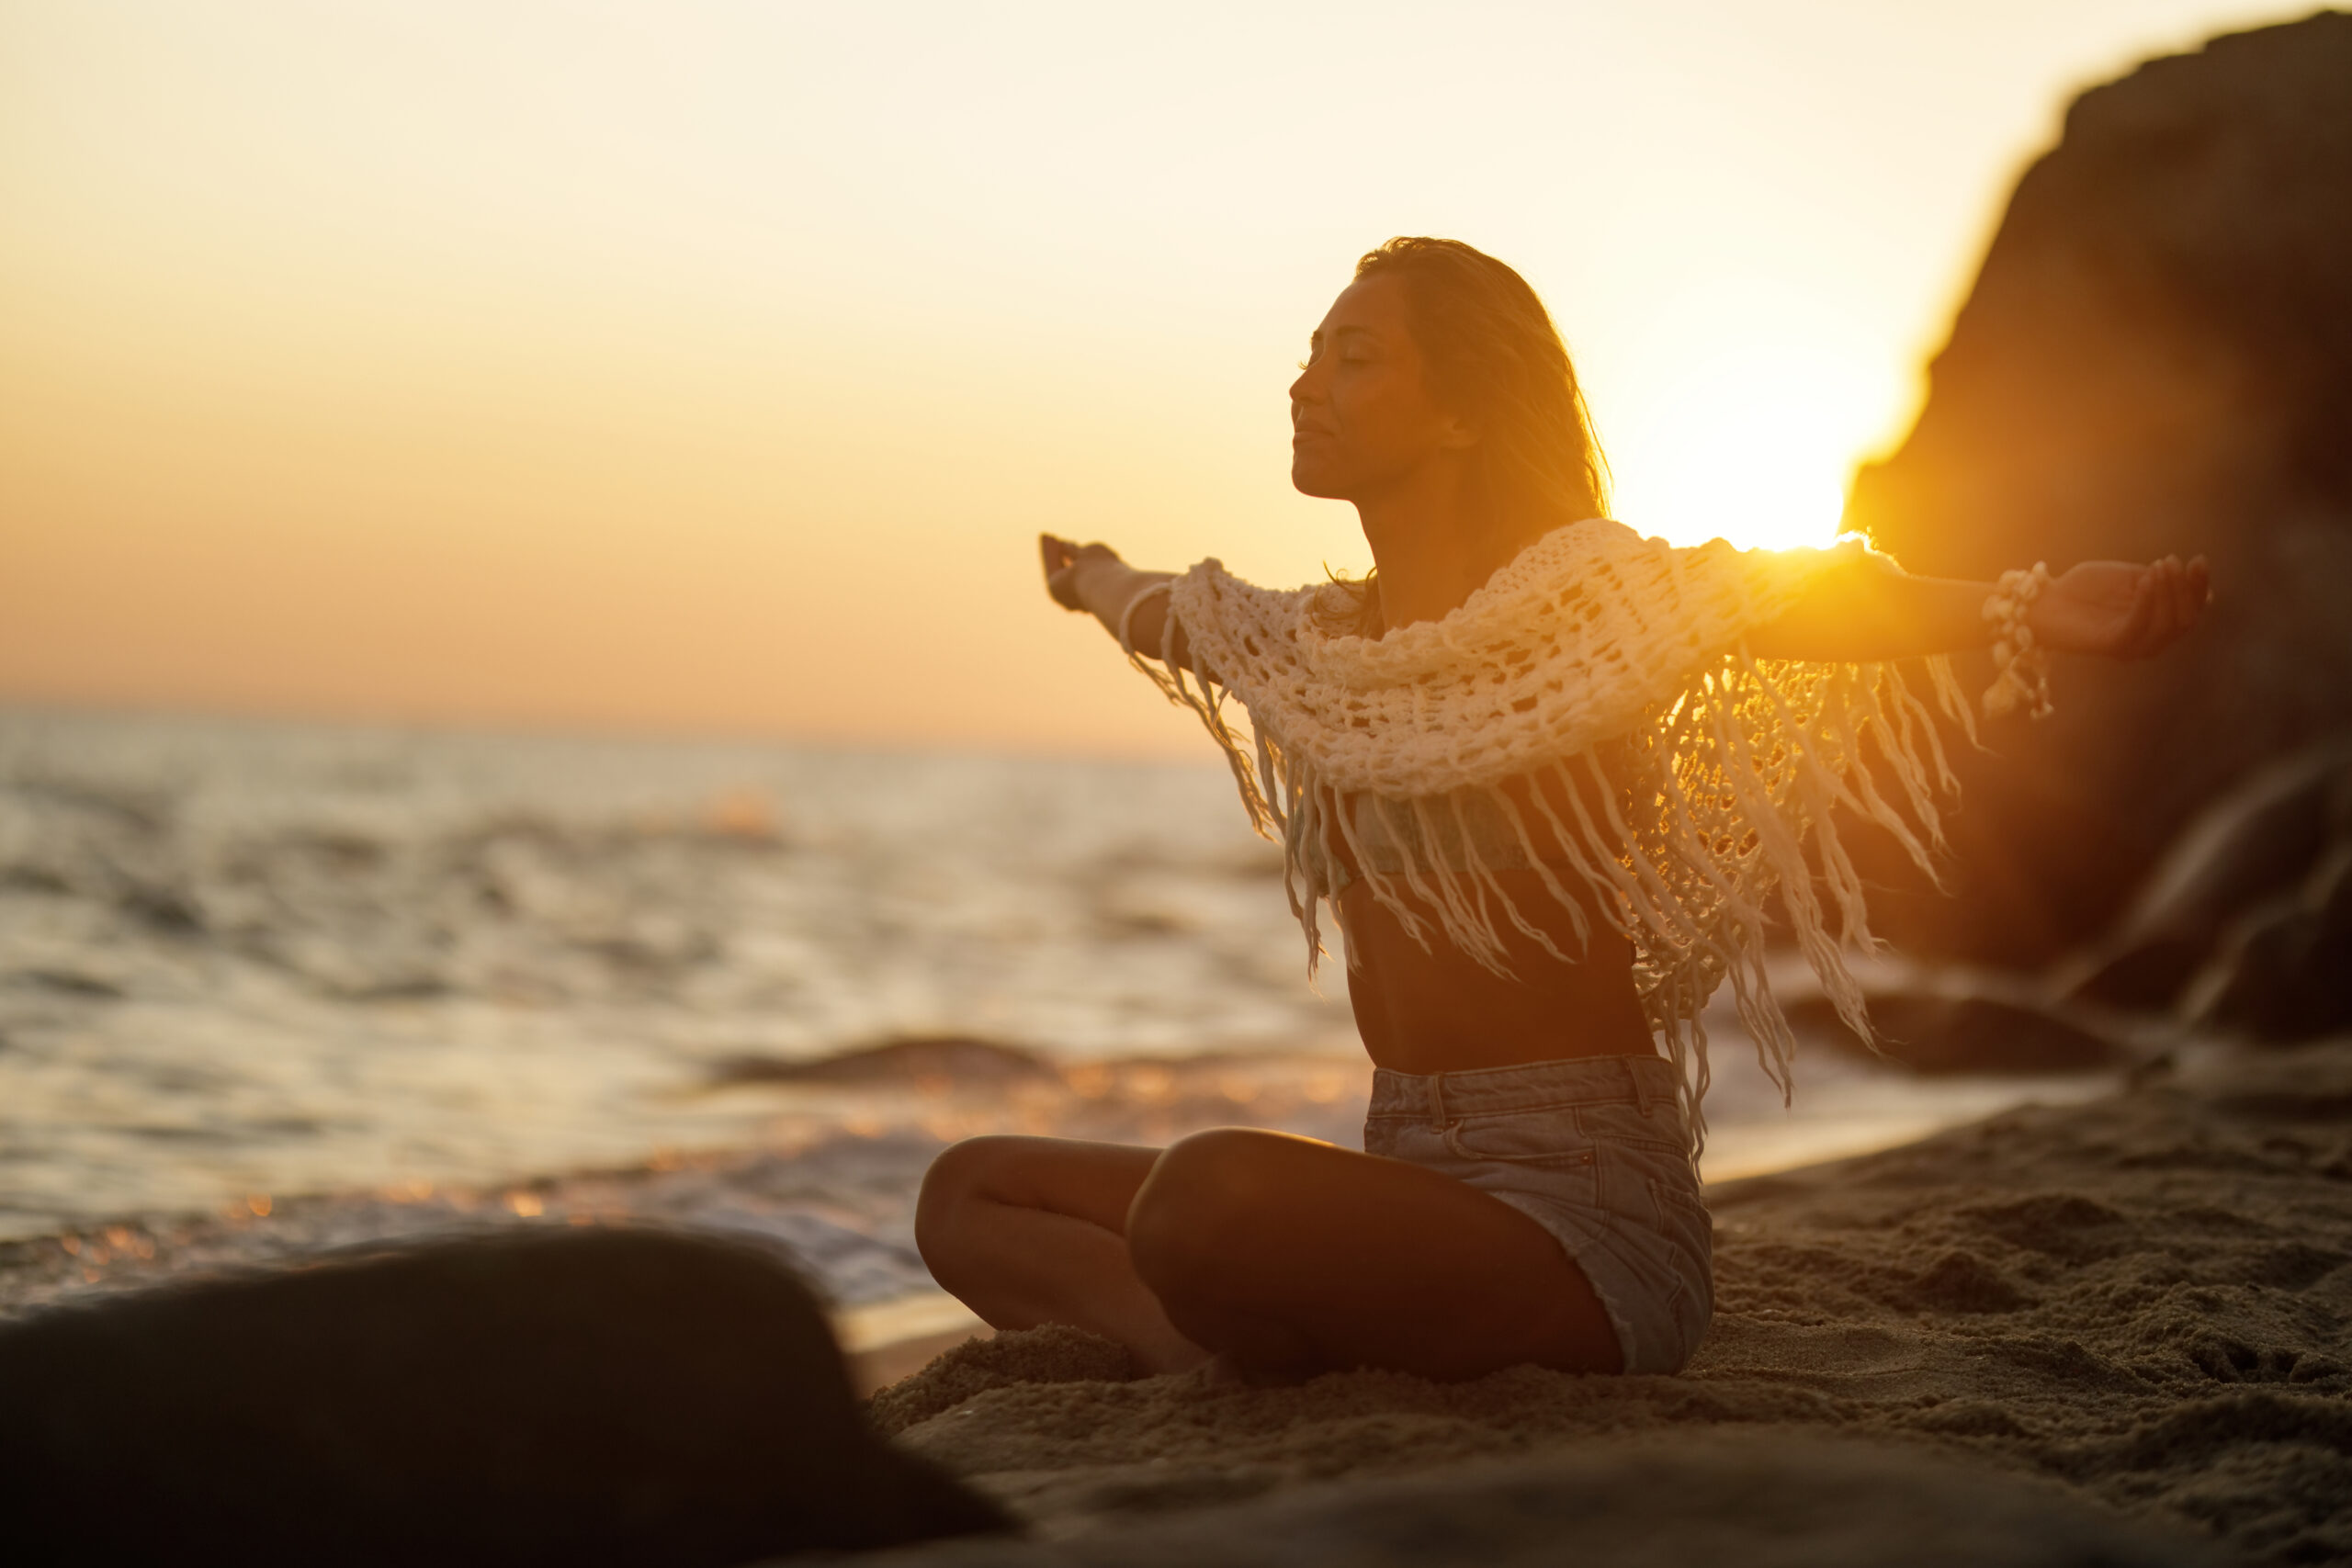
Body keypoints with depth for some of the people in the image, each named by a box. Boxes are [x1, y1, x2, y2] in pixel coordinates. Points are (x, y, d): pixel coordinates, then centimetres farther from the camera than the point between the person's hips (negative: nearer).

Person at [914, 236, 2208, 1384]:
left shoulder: (1583, 603, -9)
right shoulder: (1318, 647, 13)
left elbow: (1815, 597, -26)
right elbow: (1168, 614, 36)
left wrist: (2029, 610, -44)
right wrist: (1096, 584, 56)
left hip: (1581, 1193, -8)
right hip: (1402, 1172, 8)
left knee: (1211, 1190, -36)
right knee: (970, 1195, 7)